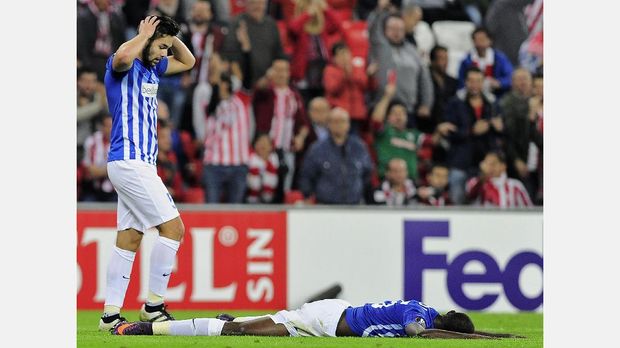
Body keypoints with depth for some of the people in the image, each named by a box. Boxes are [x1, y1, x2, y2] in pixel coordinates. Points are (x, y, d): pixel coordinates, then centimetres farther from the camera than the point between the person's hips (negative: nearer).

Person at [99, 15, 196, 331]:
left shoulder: (152, 68, 16)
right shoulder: (122, 65, -10)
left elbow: (187, 62, 31)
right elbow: (122, 58, -37)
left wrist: (170, 35, 13)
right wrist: (144, 34, -19)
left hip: (139, 165, 9)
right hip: (129, 161, -9)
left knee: (129, 239, 6)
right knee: (173, 227, -11)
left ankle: (111, 314, 5)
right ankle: (153, 304, -6)